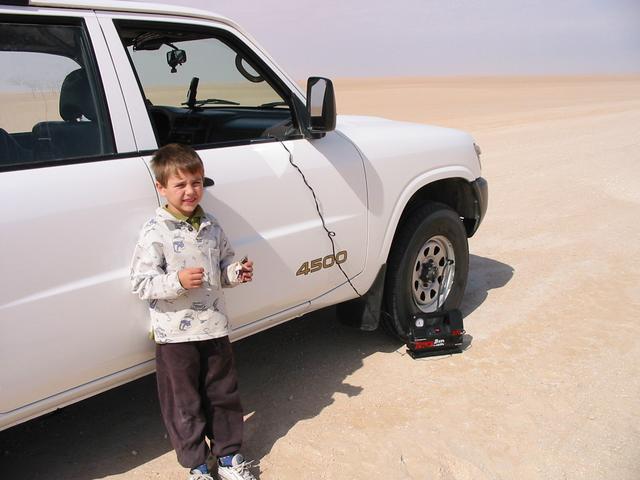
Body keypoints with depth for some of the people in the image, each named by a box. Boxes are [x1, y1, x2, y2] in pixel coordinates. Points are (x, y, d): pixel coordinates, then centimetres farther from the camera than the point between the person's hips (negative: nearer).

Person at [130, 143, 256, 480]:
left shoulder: (211, 227, 4)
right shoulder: (155, 232, -13)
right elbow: (140, 283, -14)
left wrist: (237, 272, -6)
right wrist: (178, 281, -28)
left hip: (214, 327, 5)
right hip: (175, 334, -5)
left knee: (224, 395, 16)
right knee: (185, 404, 10)